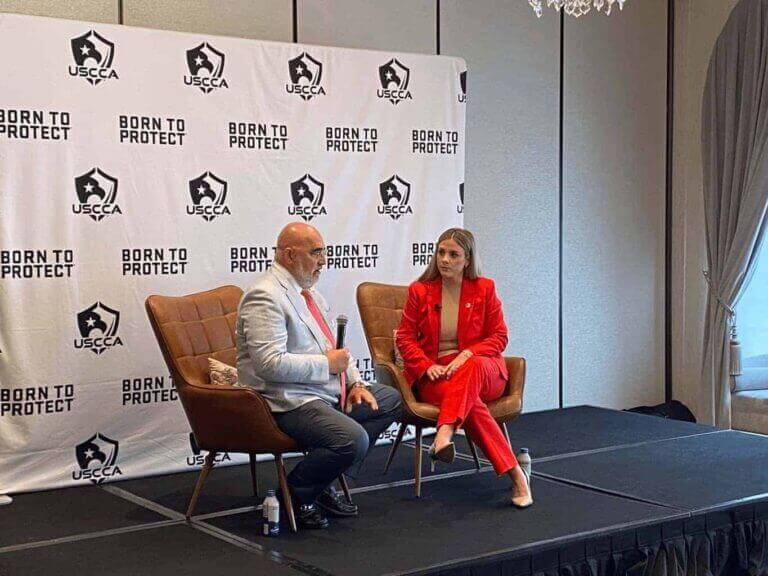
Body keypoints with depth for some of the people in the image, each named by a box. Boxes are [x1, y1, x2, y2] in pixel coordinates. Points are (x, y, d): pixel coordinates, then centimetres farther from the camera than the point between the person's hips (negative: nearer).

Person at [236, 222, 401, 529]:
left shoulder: (308, 291, 15)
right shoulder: (265, 296, -17)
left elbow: (333, 347, 23)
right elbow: (270, 364, -27)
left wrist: (355, 382, 6)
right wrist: (327, 364, -17)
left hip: (329, 392, 11)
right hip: (289, 402, -11)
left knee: (390, 399, 15)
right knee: (354, 439, -29)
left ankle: (323, 483, 10)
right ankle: (294, 494, -2)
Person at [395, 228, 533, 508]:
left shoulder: (484, 289, 8)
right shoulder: (420, 291, 8)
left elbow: (499, 337, 6)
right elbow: (405, 337, 9)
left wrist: (468, 354, -14)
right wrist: (428, 366, -10)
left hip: (481, 367, 0)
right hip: (435, 375, 0)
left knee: (472, 368, -40)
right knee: (471, 401, -35)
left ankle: (444, 433, -58)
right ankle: (515, 474, -39)